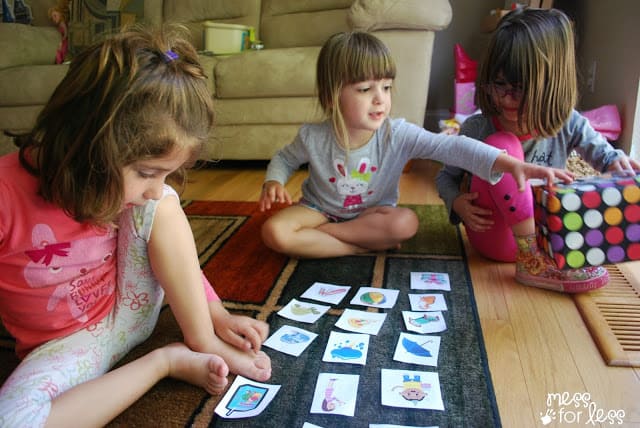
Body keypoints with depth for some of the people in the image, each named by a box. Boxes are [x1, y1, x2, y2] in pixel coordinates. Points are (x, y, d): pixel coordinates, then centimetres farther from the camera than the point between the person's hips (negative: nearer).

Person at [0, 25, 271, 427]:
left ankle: (203, 343, -11)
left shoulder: (121, 178, -12)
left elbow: (174, 253, 1)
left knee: (163, 206, -20)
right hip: (68, 340, -3)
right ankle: (166, 359, -15)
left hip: (132, 309, 3)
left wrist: (218, 315, -5)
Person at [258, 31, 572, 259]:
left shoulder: (398, 135, -23)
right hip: (319, 209, 0)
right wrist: (274, 182, -21)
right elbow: (284, 160, 3)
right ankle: (365, 246, -20)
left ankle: (318, 234, -16)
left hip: (373, 213, 0)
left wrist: (510, 164, -48)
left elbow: (452, 146, -34)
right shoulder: (313, 137, -19)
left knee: (407, 222, -31)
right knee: (274, 232, -27)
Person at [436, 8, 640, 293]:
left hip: (545, 232, 3)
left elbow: (603, 154, 8)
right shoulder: (477, 129, -12)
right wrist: (456, 202, -21)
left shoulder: (568, 126, -7)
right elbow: (446, 176, 0)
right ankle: (532, 259, -28)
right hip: (495, 236, -3)